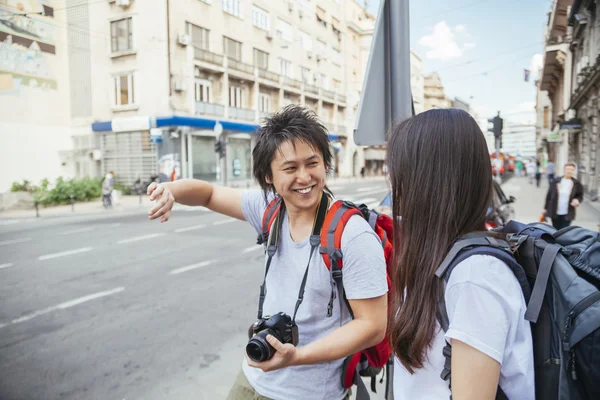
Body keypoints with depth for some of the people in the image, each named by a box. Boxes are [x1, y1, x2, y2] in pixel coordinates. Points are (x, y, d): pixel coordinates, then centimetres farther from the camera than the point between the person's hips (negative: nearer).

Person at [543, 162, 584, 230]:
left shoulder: (577, 184, -1)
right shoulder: (556, 181, -2)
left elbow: (580, 196, 10)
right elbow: (549, 194, 3)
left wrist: (577, 200, -15)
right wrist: (545, 208, 5)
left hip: (567, 214, -1)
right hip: (554, 212, 1)